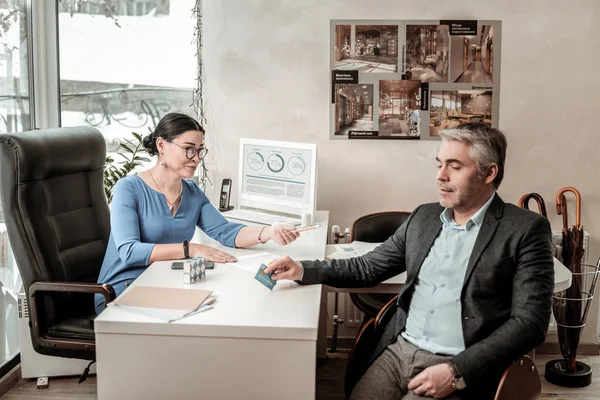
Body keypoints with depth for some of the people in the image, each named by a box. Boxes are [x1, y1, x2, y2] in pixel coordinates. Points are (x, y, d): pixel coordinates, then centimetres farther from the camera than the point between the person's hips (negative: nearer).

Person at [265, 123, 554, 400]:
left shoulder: (526, 230, -5)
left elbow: (529, 322, -10)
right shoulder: (424, 217, 12)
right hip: (398, 351, 5)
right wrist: (303, 270, 4)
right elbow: (369, 267, 18)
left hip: (460, 370, -5)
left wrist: (456, 372, -19)